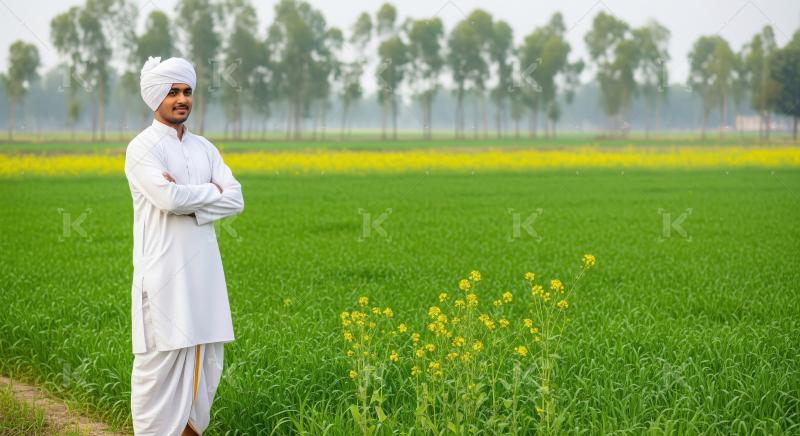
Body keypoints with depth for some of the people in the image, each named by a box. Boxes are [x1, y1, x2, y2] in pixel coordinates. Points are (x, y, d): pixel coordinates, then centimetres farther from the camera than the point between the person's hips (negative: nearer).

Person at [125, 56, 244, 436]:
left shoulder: (204, 148, 14)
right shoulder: (142, 148, -6)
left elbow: (235, 201, 2)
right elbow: (169, 198, -22)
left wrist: (188, 199, -12)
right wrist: (211, 191, -7)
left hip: (203, 273, 7)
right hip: (163, 273, -7)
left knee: (206, 358, 9)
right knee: (160, 360, -4)